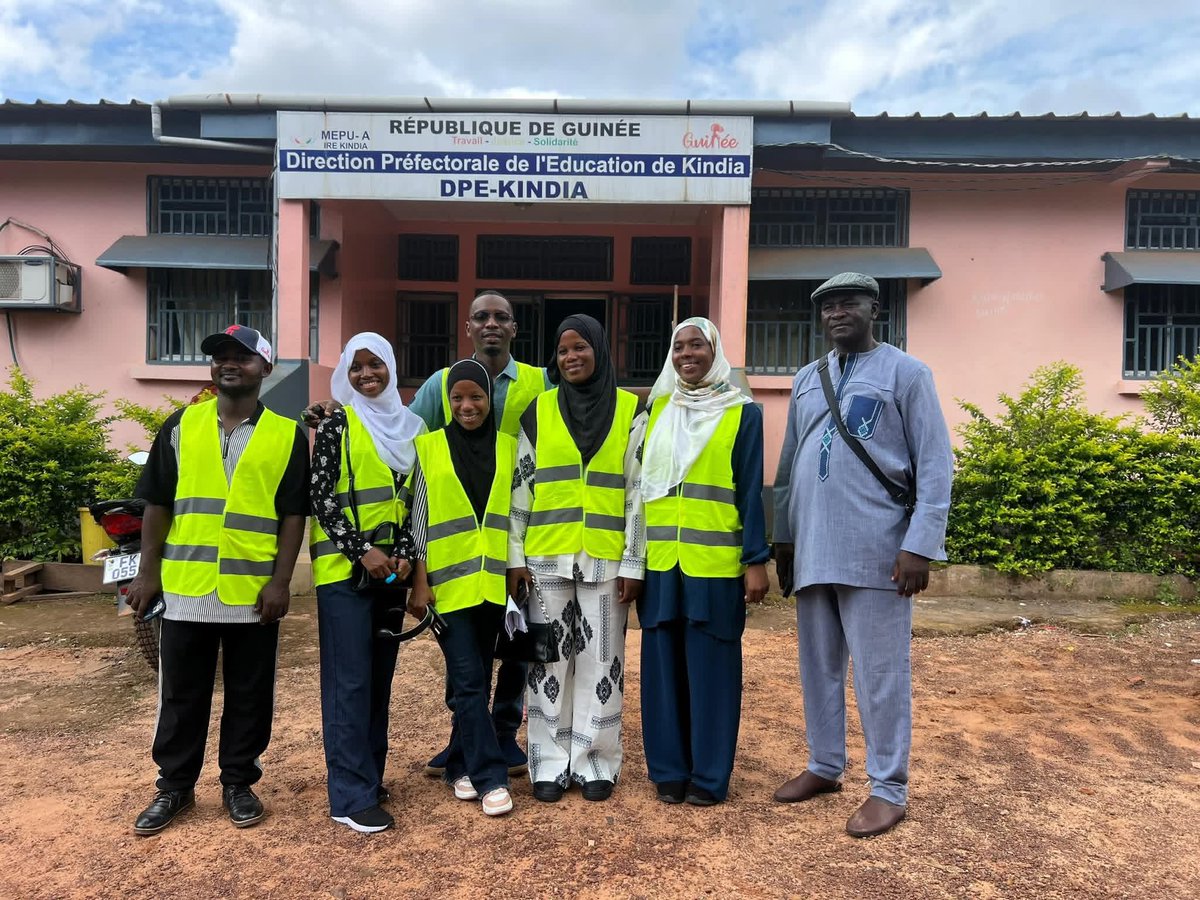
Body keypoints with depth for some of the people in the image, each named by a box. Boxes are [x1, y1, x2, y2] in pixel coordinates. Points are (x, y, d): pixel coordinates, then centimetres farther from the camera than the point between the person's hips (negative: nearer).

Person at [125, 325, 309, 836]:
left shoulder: (287, 435, 1)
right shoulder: (180, 426, 6)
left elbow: (293, 514, -2)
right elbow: (157, 504, 7)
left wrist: (280, 582, -8)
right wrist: (148, 571, 2)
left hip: (254, 591, -1)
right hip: (187, 587, 2)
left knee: (249, 696, 10)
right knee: (181, 695, 12)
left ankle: (238, 783, 27)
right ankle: (174, 786, 29)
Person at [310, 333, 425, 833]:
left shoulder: (408, 426, 11)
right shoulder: (338, 423, -3)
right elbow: (320, 497, -8)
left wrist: (404, 553, -1)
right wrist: (362, 550, -15)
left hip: (390, 568, 5)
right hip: (345, 570, -5)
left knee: (380, 677, 12)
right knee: (350, 680, -3)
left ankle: (370, 775, 26)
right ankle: (351, 797, 5)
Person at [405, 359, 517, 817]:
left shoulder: (508, 447, 6)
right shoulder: (429, 447, 1)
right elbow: (419, 519, 0)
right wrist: (419, 582, -5)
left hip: (495, 581, 3)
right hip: (450, 582, -2)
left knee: (478, 680, 12)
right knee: (467, 681, -4)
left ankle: (461, 765, 28)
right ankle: (491, 776, 5)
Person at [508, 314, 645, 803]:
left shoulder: (630, 411, 3)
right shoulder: (539, 410, 6)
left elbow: (638, 490, 1)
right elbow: (521, 486, 5)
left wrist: (633, 562, -3)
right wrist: (515, 556, 0)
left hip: (605, 559, -1)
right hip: (547, 557, 1)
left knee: (600, 662, 6)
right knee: (549, 660, 7)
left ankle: (595, 763, 20)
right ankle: (551, 764, 19)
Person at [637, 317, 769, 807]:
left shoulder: (742, 413, 1)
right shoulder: (656, 409, 11)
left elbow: (750, 491, -2)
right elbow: (638, 481, 12)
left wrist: (756, 560, -7)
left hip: (715, 564, -3)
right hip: (659, 562, 4)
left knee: (710, 667, 4)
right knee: (663, 666, 9)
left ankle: (709, 776, 18)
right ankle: (668, 771, 22)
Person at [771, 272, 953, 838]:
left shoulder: (906, 373, -2)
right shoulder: (806, 380, 14)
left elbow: (935, 465, -6)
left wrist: (920, 545, -13)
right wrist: (783, 537, 15)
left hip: (875, 551, -5)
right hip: (812, 550, 6)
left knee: (879, 673, 1)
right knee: (818, 665, 14)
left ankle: (889, 789, 16)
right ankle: (824, 767, 30)